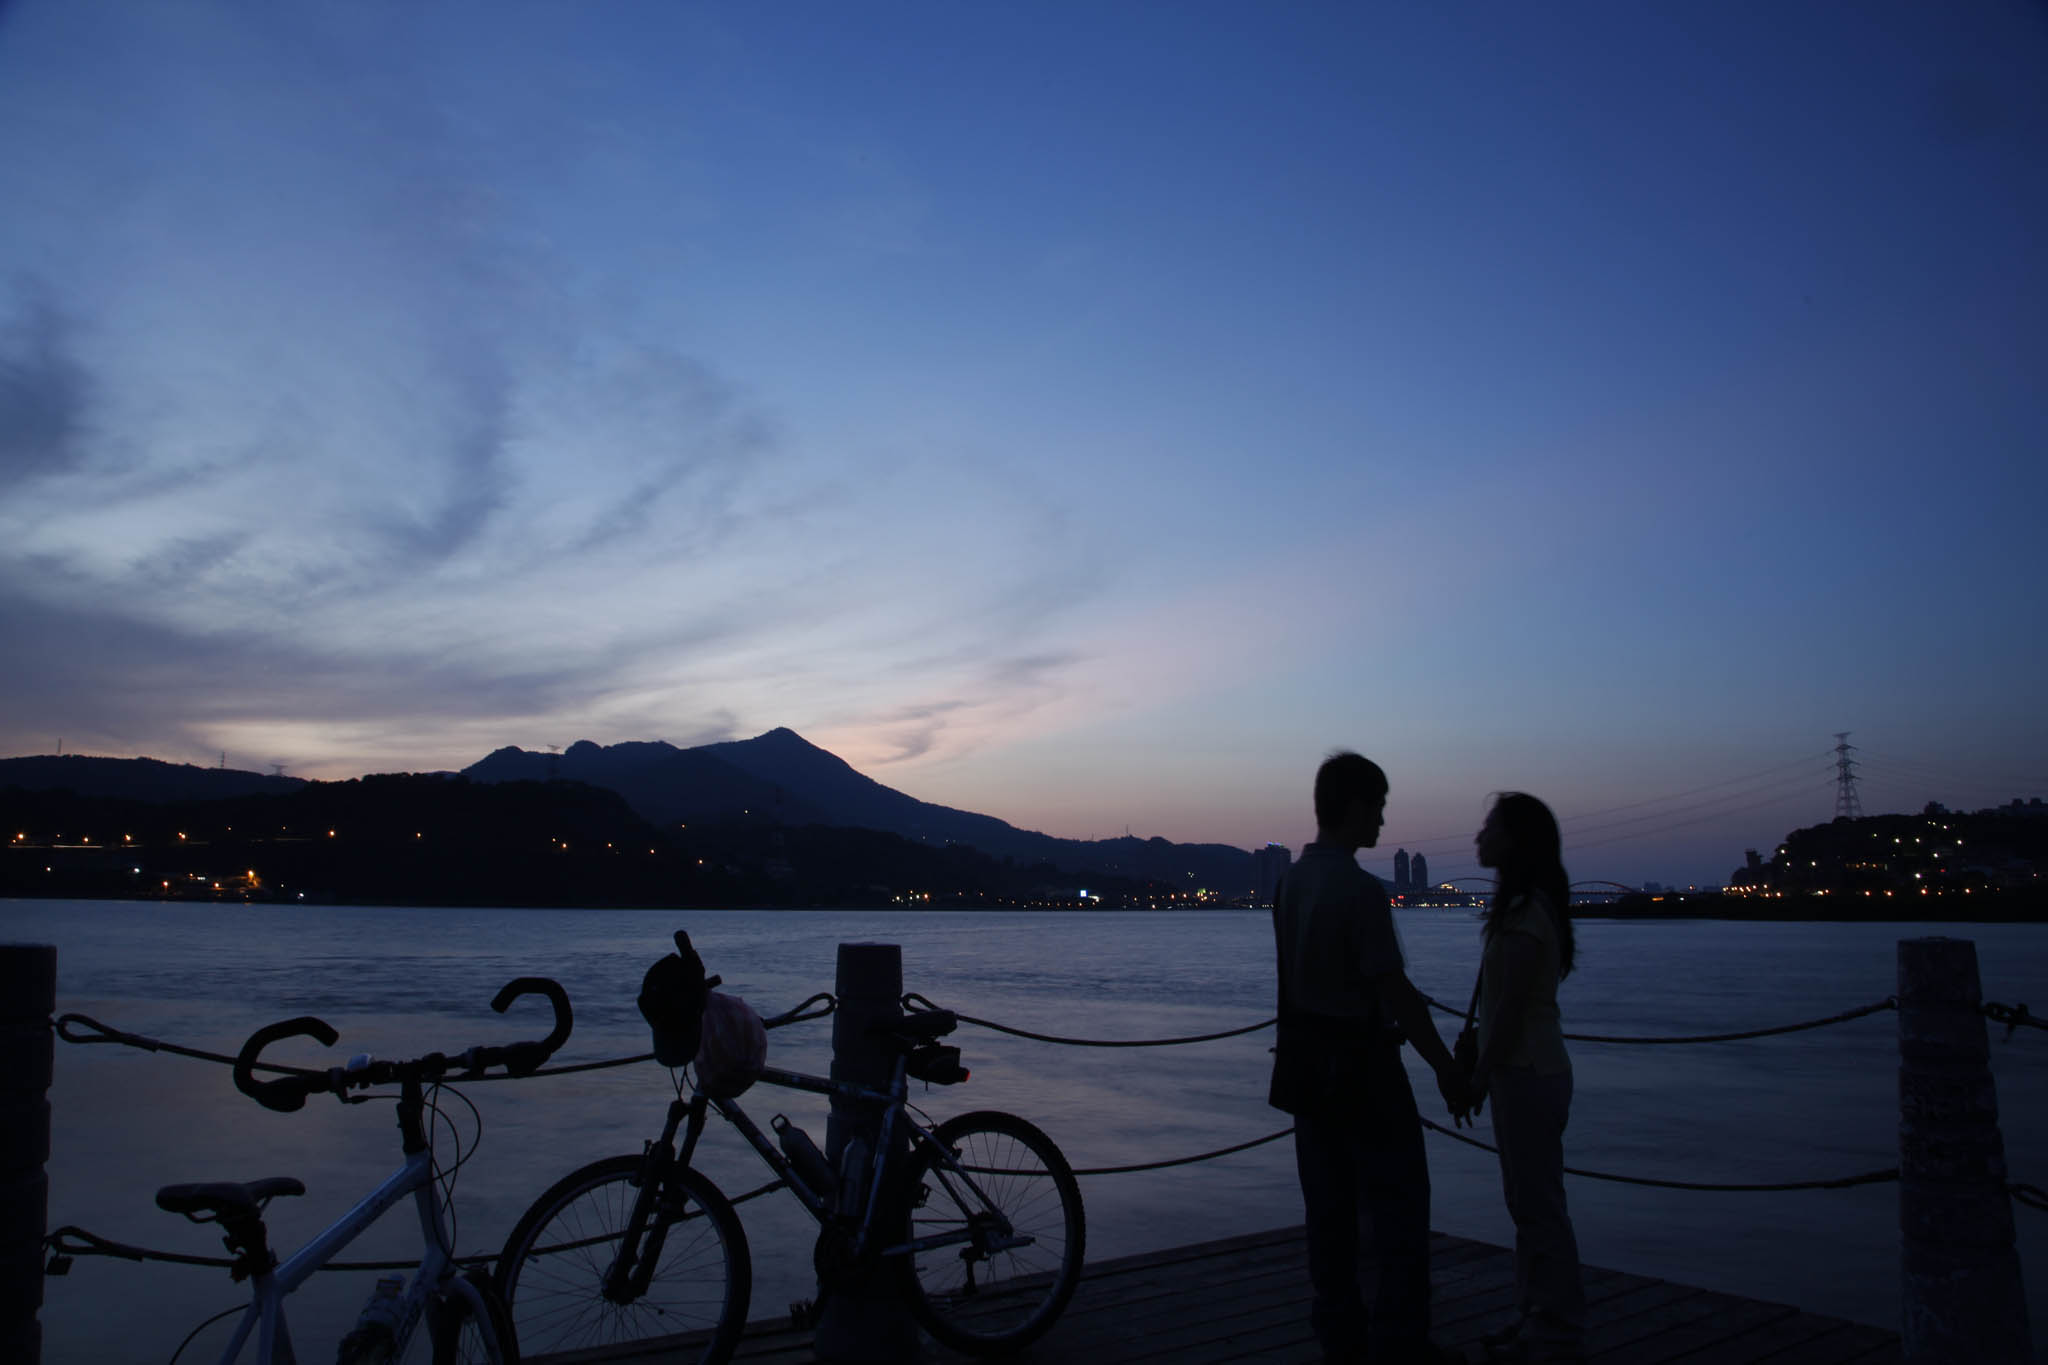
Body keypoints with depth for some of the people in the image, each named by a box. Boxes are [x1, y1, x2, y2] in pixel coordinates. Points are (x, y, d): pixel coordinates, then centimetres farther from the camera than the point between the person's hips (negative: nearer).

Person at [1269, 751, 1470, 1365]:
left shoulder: (1291, 881, 5)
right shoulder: (1361, 889, -20)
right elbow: (1394, 991, -19)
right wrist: (1446, 1068, -10)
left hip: (1307, 1060, 8)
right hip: (1360, 1065, -8)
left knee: (1330, 1208, 15)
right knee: (1398, 1206, 4)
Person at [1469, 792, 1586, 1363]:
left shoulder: (1526, 914, -19)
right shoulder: (1523, 906, 11)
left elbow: (1511, 1008, -20)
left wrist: (1479, 1074, -13)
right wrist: (1482, 1068, 16)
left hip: (1528, 1072, -10)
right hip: (1523, 1069, 10)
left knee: (1539, 1205, 0)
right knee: (1526, 1202, 17)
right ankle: (1538, 1317, 27)